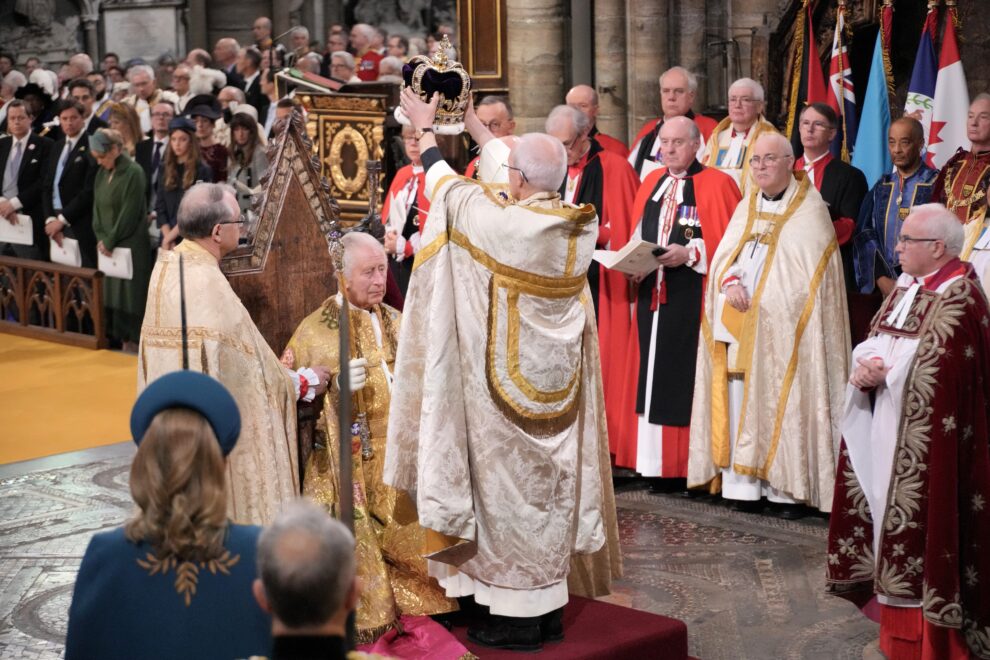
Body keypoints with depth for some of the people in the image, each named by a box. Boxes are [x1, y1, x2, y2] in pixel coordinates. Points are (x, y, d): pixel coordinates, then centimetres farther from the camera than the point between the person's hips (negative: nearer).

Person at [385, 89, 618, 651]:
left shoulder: (502, 222, -20)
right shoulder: (579, 224, -3)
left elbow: (447, 187, -2)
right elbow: (528, 178, 15)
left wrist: (425, 128, 16)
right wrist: (474, 123, 27)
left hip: (508, 382, -6)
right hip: (559, 382, 6)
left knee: (508, 484, 2)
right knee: (552, 482, 14)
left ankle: (518, 618, 9)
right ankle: (550, 606, 24)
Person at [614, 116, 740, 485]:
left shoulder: (717, 184, -2)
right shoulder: (651, 184, 16)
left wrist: (689, 253, -19)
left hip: (693, 300, -6)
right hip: (652, 296, 6)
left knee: (685, 377, -5)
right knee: (652, 377, 5)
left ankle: (689, 463, 1)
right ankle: (658, 465, 10)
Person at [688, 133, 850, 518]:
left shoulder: (809, 208, 0)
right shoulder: (747, 206, 18)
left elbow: (810, 271, -7)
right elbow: (724, 254, 11)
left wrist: (758, 298, -13)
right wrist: (731, 283, -11)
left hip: (782, 326, -5)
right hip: (737, 325, 5)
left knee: (782, 404, -7)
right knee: (739, 404, 1)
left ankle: (789, 489, -3)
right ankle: (743, 486, 4)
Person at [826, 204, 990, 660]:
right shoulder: (907, 287, 12)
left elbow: (935, 374, -22)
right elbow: (873, 342, 12)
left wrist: (882, 371, -11)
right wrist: (868, 365, -9)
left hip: (926, 441, -9)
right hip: (888, 433, 9)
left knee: (921, 527, -4)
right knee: (891, 518, 12)